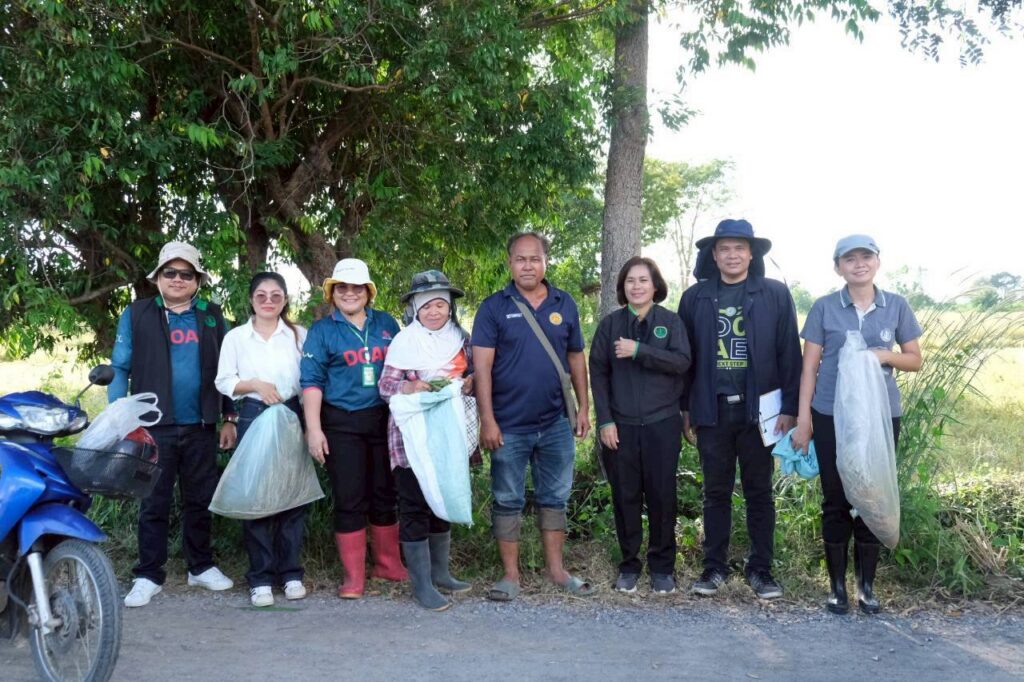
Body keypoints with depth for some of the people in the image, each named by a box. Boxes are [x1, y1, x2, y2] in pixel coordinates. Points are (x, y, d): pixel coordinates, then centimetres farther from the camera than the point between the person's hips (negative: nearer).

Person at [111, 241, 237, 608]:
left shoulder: (213, 316, 8)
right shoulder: (136, 314, 3)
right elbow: (120, 368, 1)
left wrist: (229, 418, 7)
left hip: (201, 427, 2)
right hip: (154, 426, -2)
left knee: (200, 501, 11)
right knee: (154, 504, 3)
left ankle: (201, 567, 24)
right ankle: (148, 575, 10)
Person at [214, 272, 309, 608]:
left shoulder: (299, 335, 8)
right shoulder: (236, 337, 6)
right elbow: (223, 381, 5)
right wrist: (255, 384, -12)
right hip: (253, 418, -1)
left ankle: (290, 572, 12)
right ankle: (260, 577, 6)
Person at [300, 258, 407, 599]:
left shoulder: (386, 324, 9)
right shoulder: (322, 330, 2)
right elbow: (312, 380, -2)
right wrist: (313, 429, -10)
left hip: (384, 419, 3)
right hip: (342, 424, -2)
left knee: (385, 494, 10)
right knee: (349, 499, -1)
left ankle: (388, 563, 23)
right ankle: (353, 576, 7)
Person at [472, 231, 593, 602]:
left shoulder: (564, 304, 6)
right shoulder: (494, 307, -5)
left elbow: (576, 358, 12)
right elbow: (482, 365, -9)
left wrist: (584, 408, 7)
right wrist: (487, 419, -15)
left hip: (556, 423, 3)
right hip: (509, 426, -3)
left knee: (554, 498, 12)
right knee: (508, 501, 5)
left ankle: (556, 568, 23)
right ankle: (510, 574, 15)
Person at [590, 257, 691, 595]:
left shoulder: (671, 321, 3)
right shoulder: (610, 323, 5)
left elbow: (682, 362, -11)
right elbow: (598, 373, 2)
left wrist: (639, 351, -20)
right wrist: (605, 420, -5)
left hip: (662, 423, -1)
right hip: (620, 424, 1)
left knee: (661, 495, 2)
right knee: (625, 495, 5)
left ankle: (662, 566, 14)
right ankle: (629, 564, 17)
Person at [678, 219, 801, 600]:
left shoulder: (775, 294, 0)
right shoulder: (695, 298, 6)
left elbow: (789, 355, -2)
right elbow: (685, 357, 8)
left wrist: (789, 408, -6)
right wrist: (685, 409, 5)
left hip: (758, 409, -1)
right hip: (712, 411, 2)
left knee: (759, 492, 7)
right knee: (716, 492, 9)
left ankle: (760, 569, 16)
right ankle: (714, 567, 18)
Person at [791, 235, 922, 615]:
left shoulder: (897, 306, 3)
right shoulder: (824, 308, -1)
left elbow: (915, 360, 8)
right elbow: (809, 368, 0)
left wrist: (885, 356, -13)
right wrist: (803, 419, -5)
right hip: (832, 416, -1)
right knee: (836, 499, 3)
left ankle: (867, 586, 17)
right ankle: (837, 586, 13)